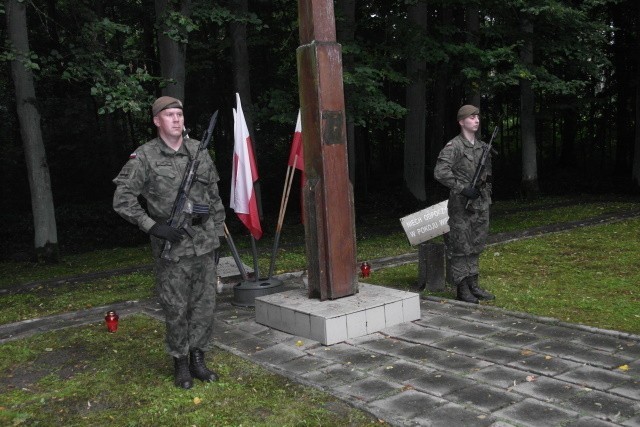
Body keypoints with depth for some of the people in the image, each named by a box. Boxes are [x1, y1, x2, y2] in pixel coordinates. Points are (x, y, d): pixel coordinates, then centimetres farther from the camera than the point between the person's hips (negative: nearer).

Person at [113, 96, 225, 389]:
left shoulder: (199, 151, 8)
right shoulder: (144, 157, -5)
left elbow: (214, 195, 14)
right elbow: (122, 199, -5)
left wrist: (218, 232, 12)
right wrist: (152, 226, -13)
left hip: (205, 244, 4)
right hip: (171, 247, -4)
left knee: (204, 304, 9)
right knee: (176, 309, 4)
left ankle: (198, 359, 24)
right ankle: (180, 363, 21)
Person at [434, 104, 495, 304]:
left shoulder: (483, 146, 13)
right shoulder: (453, 146, -10)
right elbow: (440, 172, -20)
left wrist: (487, 192, 17)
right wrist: (462, 188, -21)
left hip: (481, 204, 7)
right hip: (462, 206, -7)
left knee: (476, 247, 13)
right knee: (460, 248, -1)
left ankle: (473, 285, 22)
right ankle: (462, 289, 7)